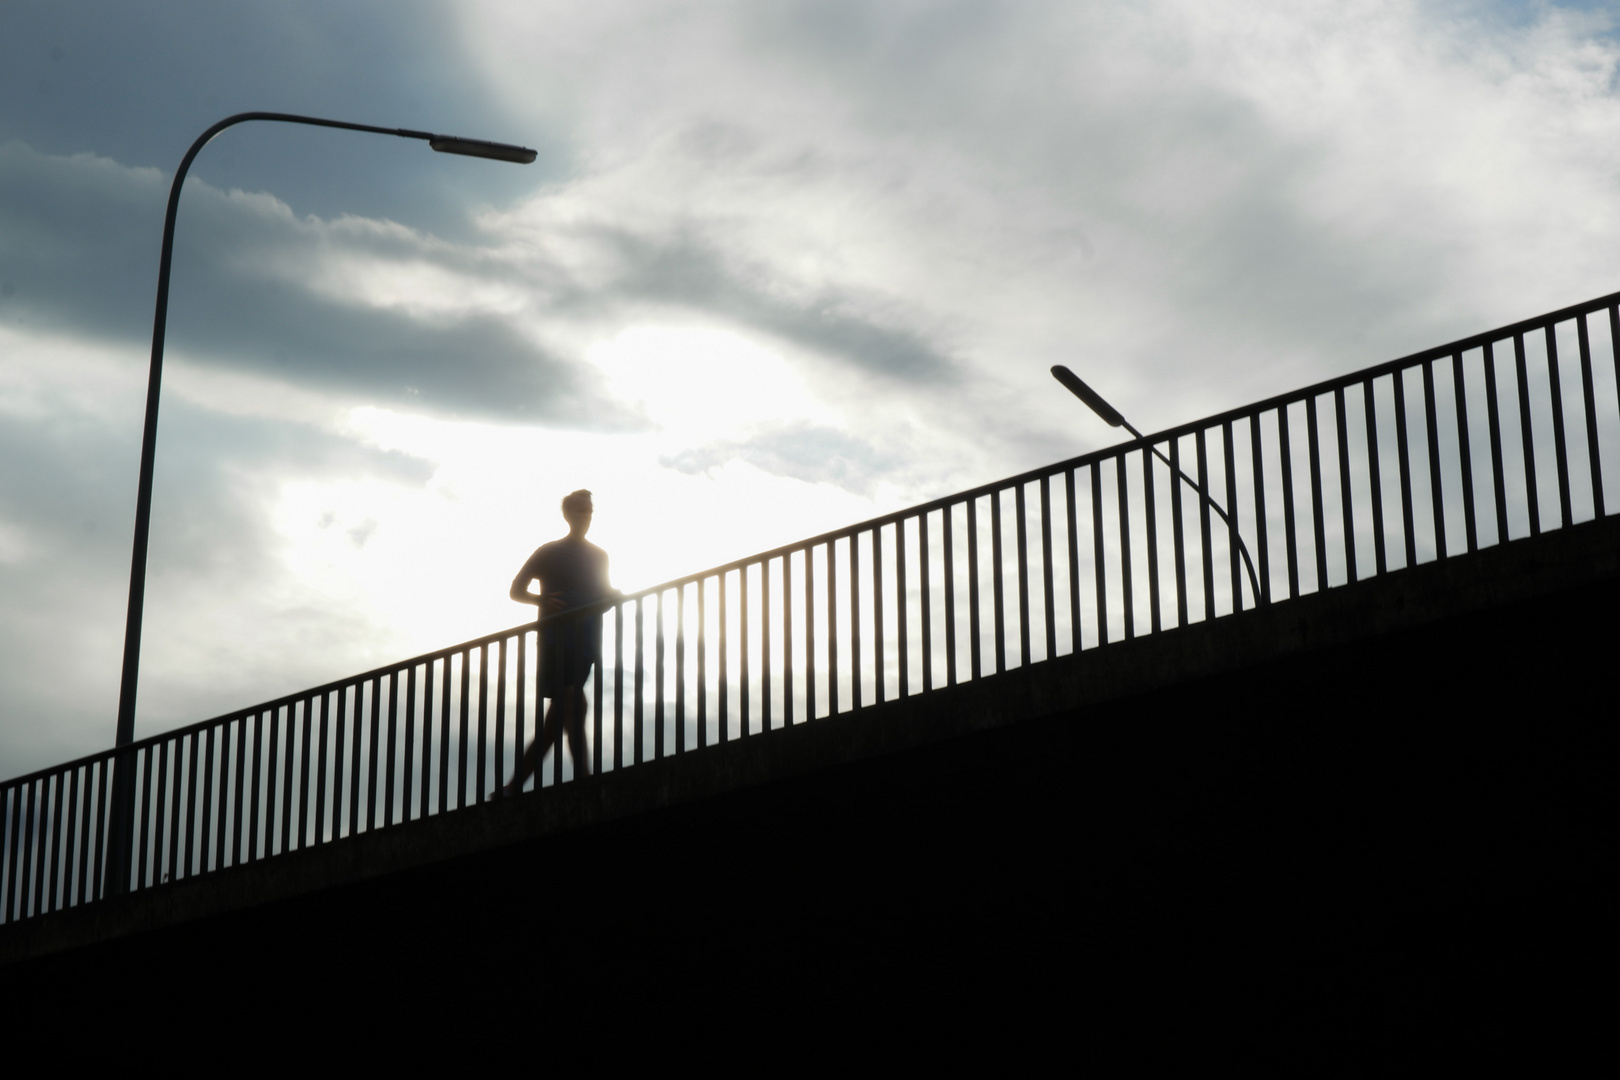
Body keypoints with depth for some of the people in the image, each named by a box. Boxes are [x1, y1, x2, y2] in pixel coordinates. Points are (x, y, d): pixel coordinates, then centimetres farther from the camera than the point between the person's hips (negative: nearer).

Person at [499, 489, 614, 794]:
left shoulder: (599, 557, 20)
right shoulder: (549, 552, 7)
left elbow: (602, 597, 25)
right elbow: (516, 590, 7)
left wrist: (613, 596, 1)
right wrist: (541, 600, -13)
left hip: (584, 643, 5)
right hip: (555, 640, -5)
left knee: (560, 713, 0)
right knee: (572, 704, -19)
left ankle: (516, 784, 5)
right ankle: (584, 777, -25)